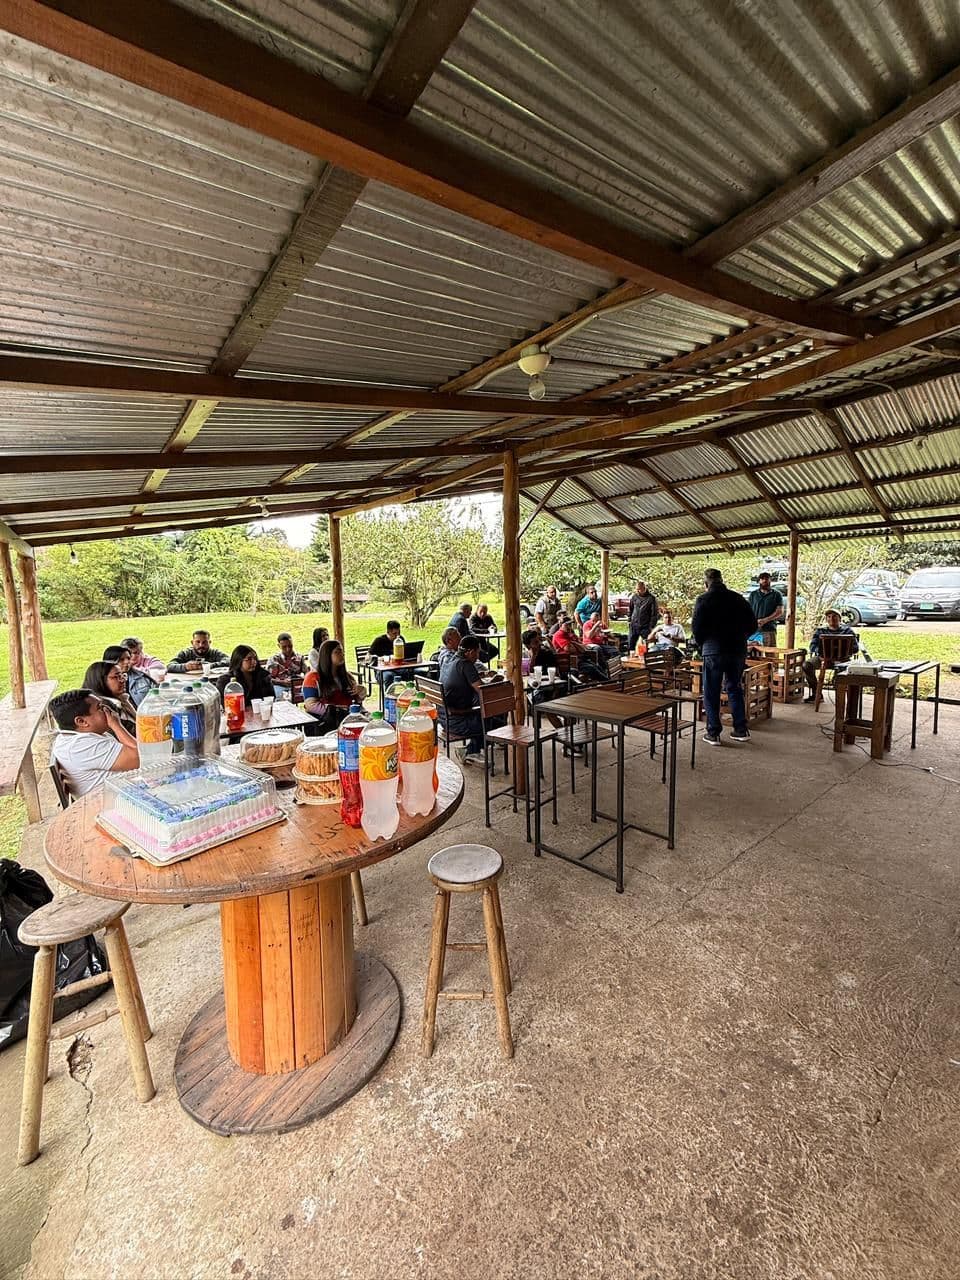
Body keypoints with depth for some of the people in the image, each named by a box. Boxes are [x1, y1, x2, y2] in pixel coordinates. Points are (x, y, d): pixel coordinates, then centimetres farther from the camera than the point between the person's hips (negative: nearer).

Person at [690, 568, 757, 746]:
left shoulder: (703, 600, -6)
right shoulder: (738, 598, 6)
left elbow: (696, 626, -10)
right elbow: (752, 624, 7)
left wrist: (701, 644, 8)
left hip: (713, 651, -4)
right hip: (738, 650, 4)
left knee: (711, 693, 5)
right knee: (735, 689, 17)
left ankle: (713, 733, 7)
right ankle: (741, 730, 19)